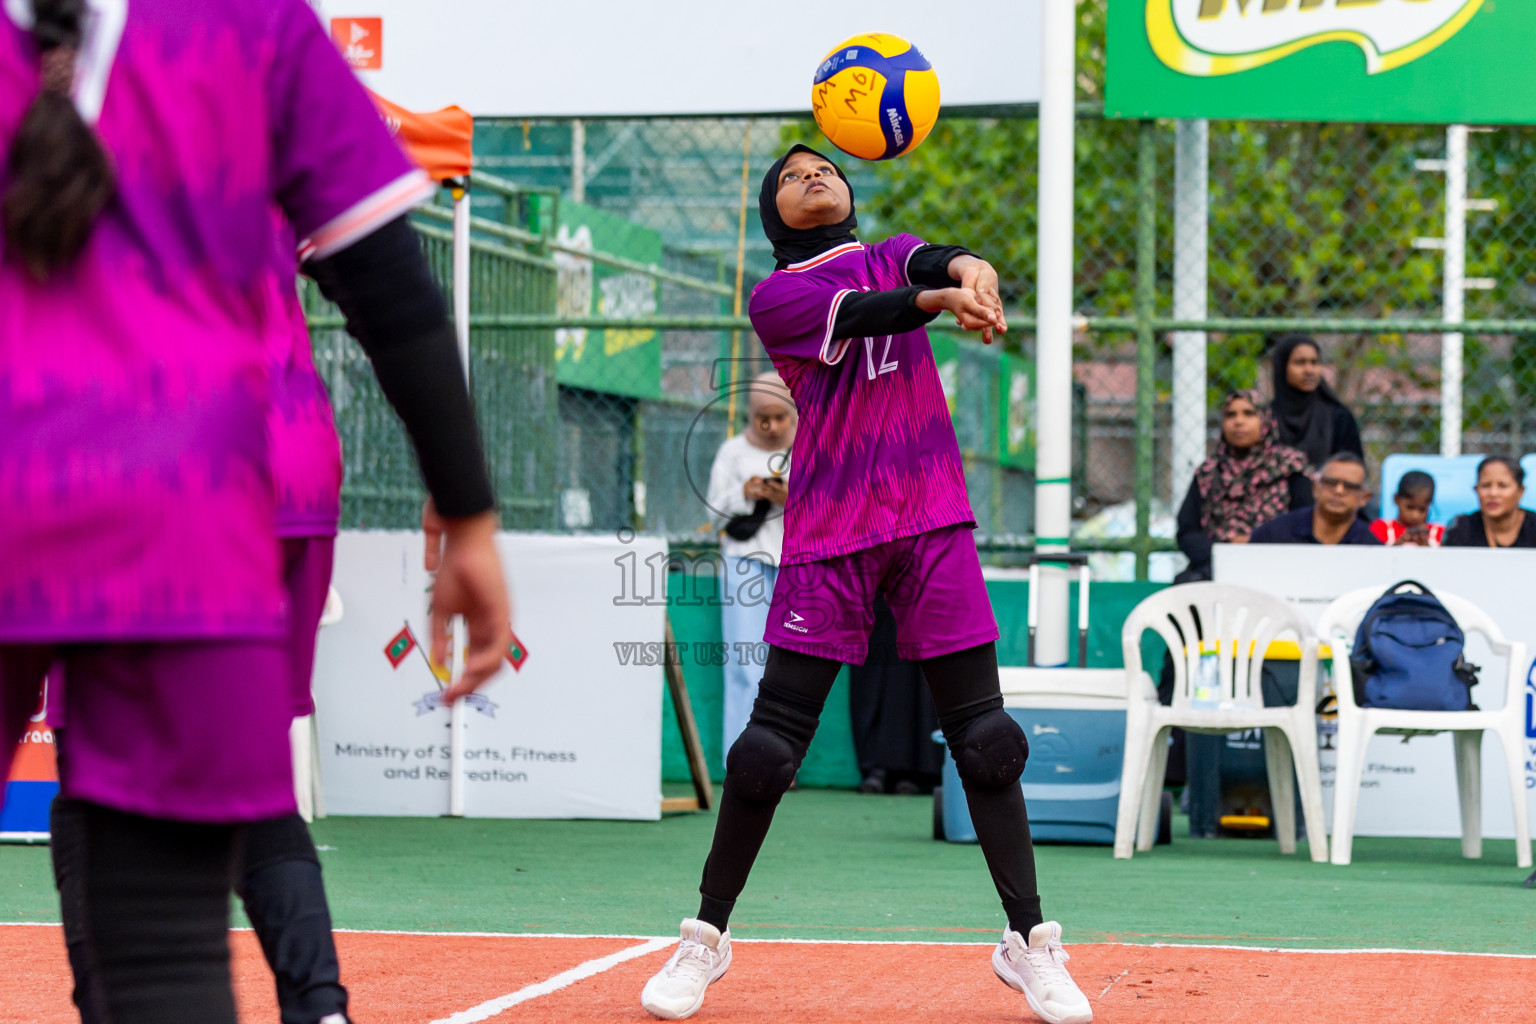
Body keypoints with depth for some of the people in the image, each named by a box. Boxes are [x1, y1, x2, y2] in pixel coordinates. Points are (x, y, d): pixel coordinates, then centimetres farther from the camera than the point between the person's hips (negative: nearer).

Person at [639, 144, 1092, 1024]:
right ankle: (709, 936, 11)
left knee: (984, 735, -2)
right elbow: (862, 313, -16)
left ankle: (1030, 941, 5)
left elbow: (931, 264, -9)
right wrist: (939, 300, -36)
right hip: (830, 532, -2)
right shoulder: (774, 296, 5)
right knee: (771, 742, -3)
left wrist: (969, 269, -34)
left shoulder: (892, 256, 16)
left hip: (933, 520, 2)